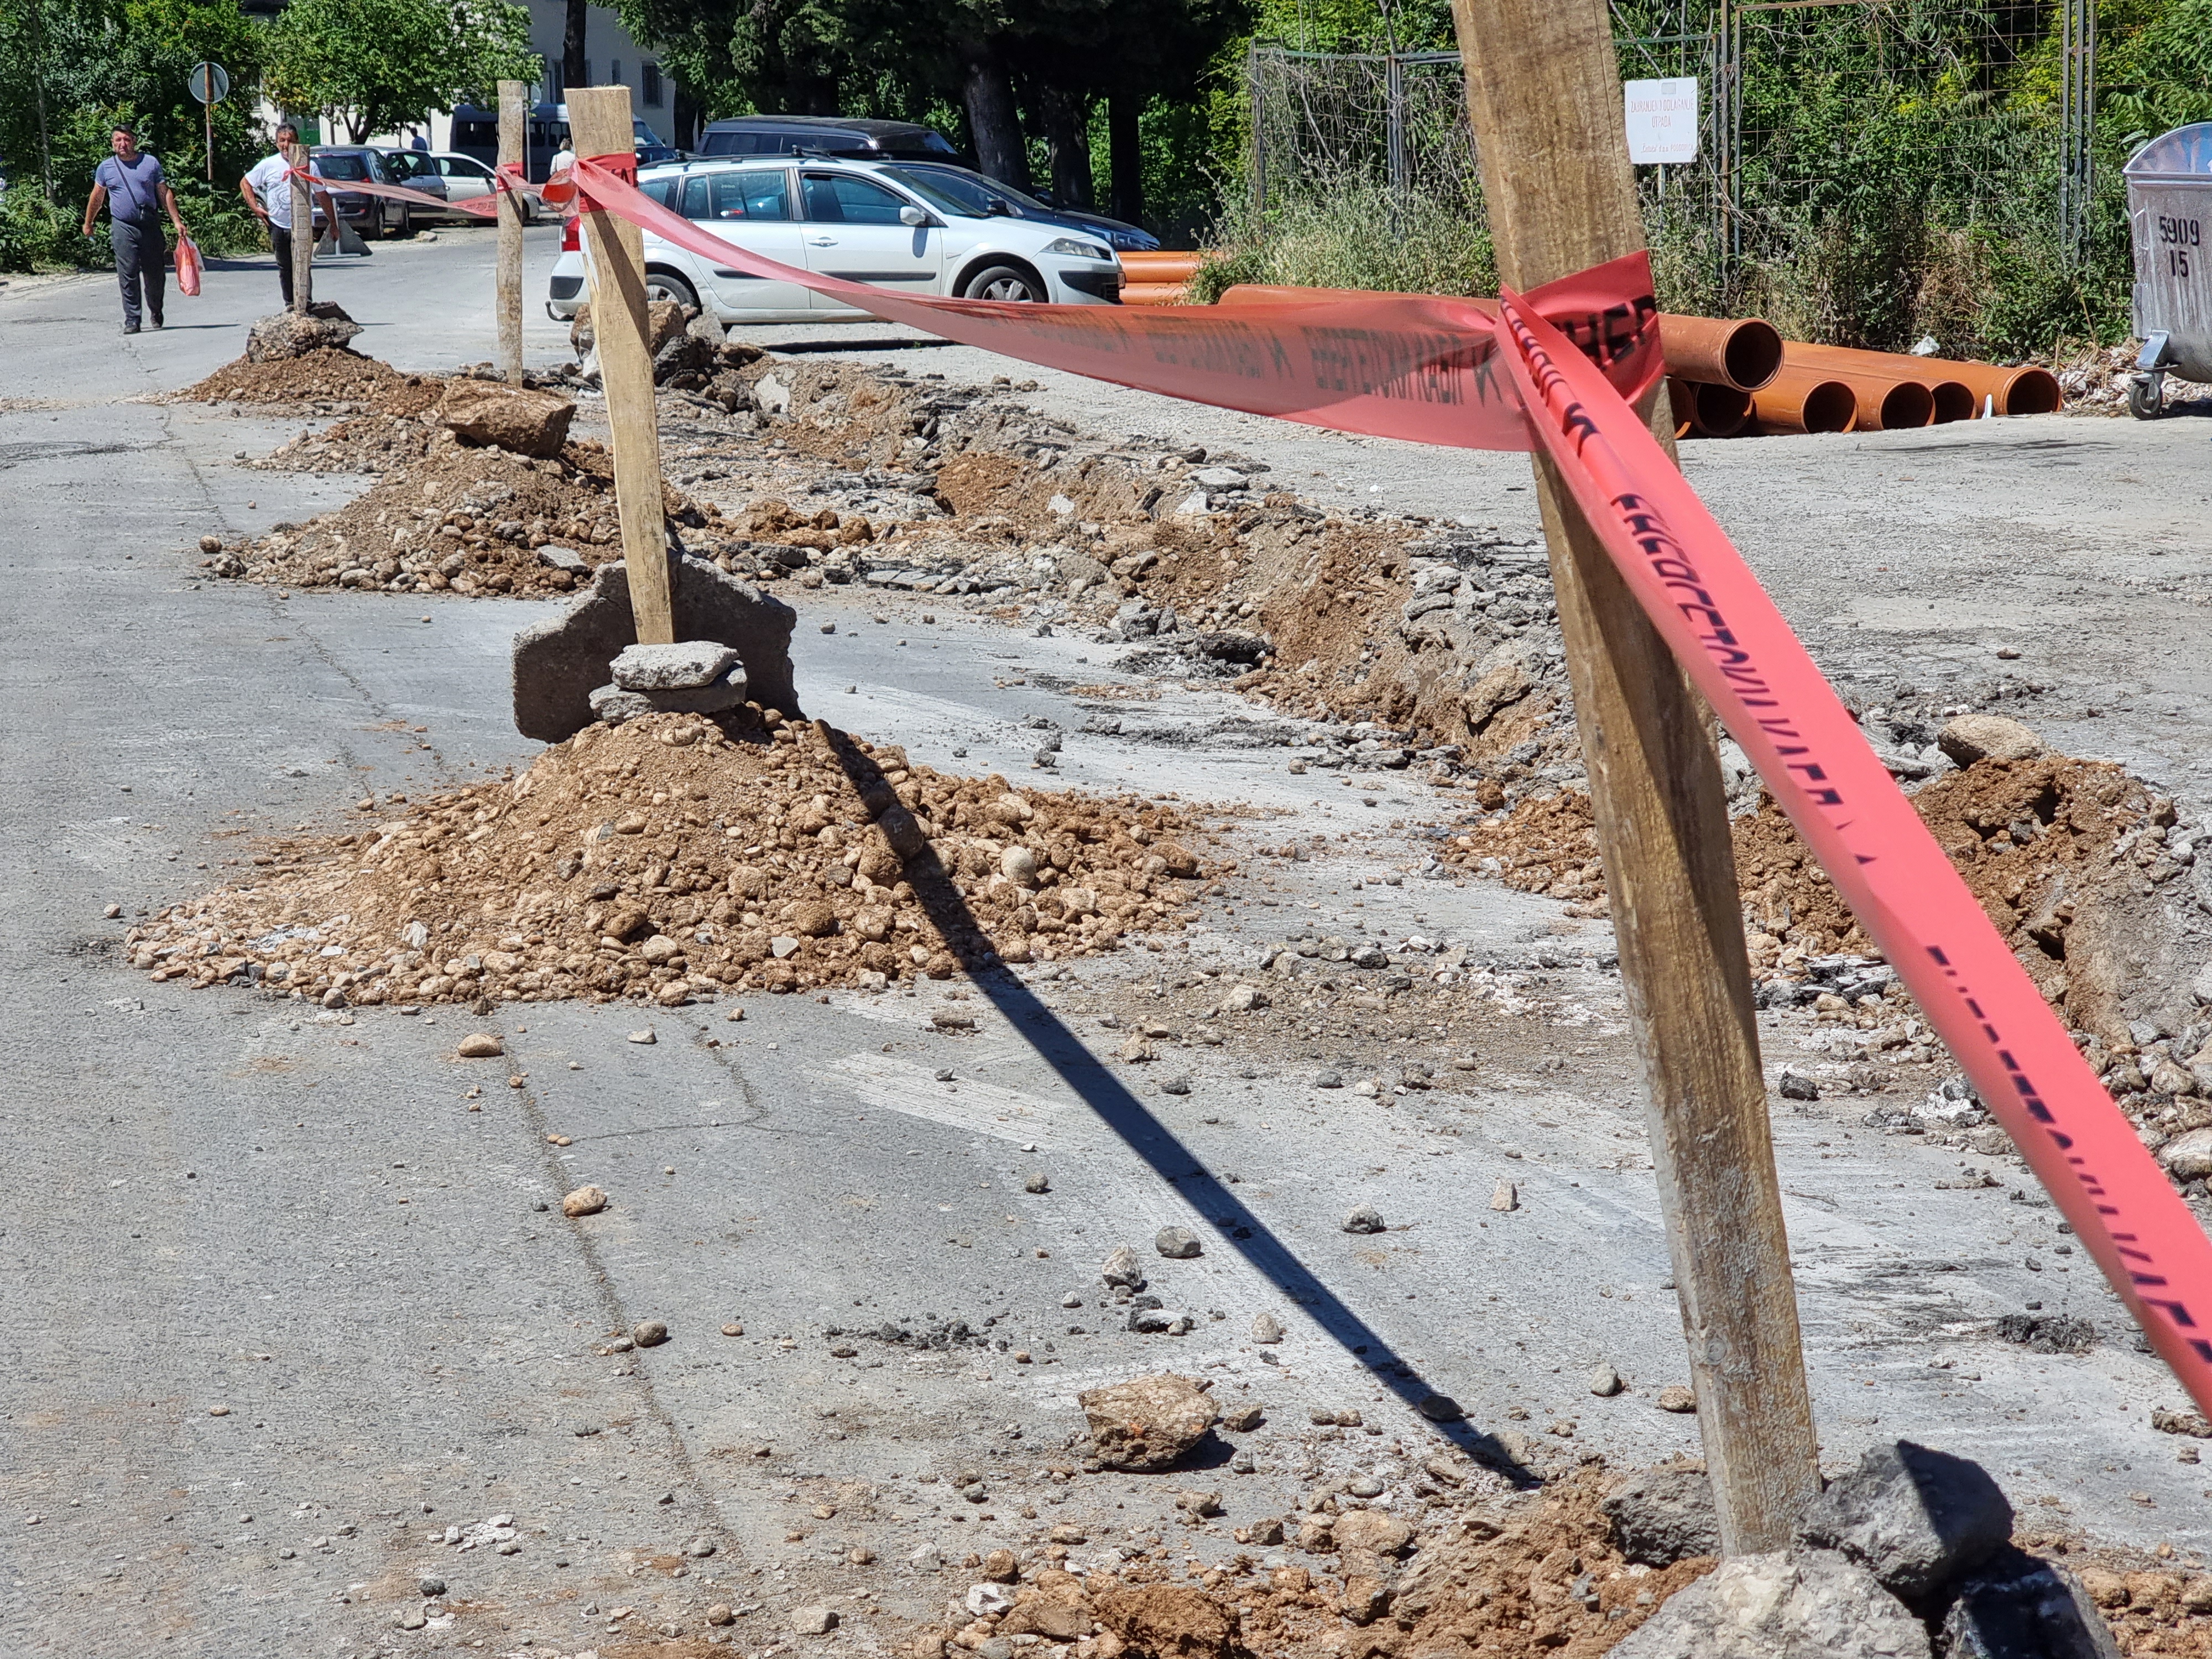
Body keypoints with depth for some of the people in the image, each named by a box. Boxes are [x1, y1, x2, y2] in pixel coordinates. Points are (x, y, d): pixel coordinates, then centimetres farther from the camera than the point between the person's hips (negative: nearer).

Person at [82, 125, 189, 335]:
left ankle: (156, 313, 27)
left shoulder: (150, 163, 6)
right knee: (128, 275, -7)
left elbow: (165, 194, 8)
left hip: (150, 225, 0)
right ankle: (132, 320, -4)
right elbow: (96, 198, 19)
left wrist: (176, 221, 2)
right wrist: (88, 223, 25)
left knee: (155, 274, 5)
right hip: (123, 227, 0)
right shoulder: (106, 168, 8)